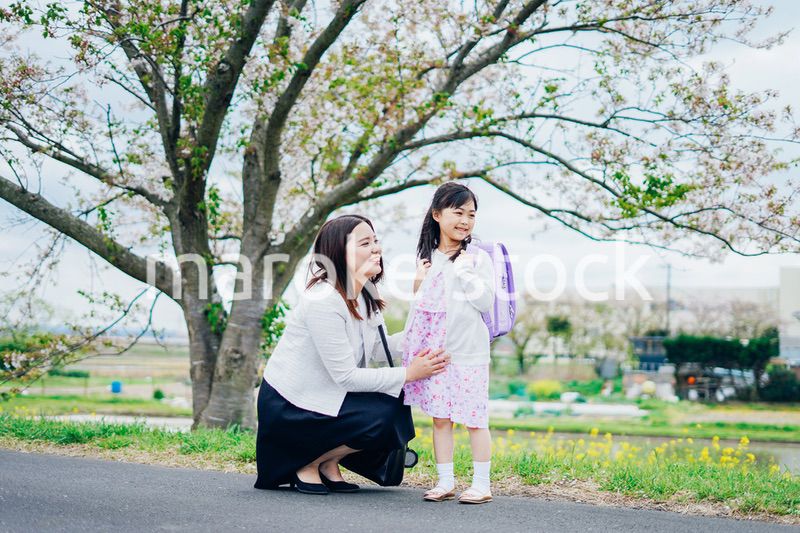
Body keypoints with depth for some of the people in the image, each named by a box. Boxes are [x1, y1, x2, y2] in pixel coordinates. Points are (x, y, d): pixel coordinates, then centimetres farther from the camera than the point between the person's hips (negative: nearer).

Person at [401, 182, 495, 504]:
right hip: (435, 352, 4)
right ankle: (445, 482, 16)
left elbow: (486, 303, -9)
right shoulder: (427, 257, 10)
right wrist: (418, 283, -1)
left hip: (469, 353, -4)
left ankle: (481, 484, 7)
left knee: (474, 419, -1)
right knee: (440, 418, 7)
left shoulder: (477, 258, -2)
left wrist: (465, 271, -14)